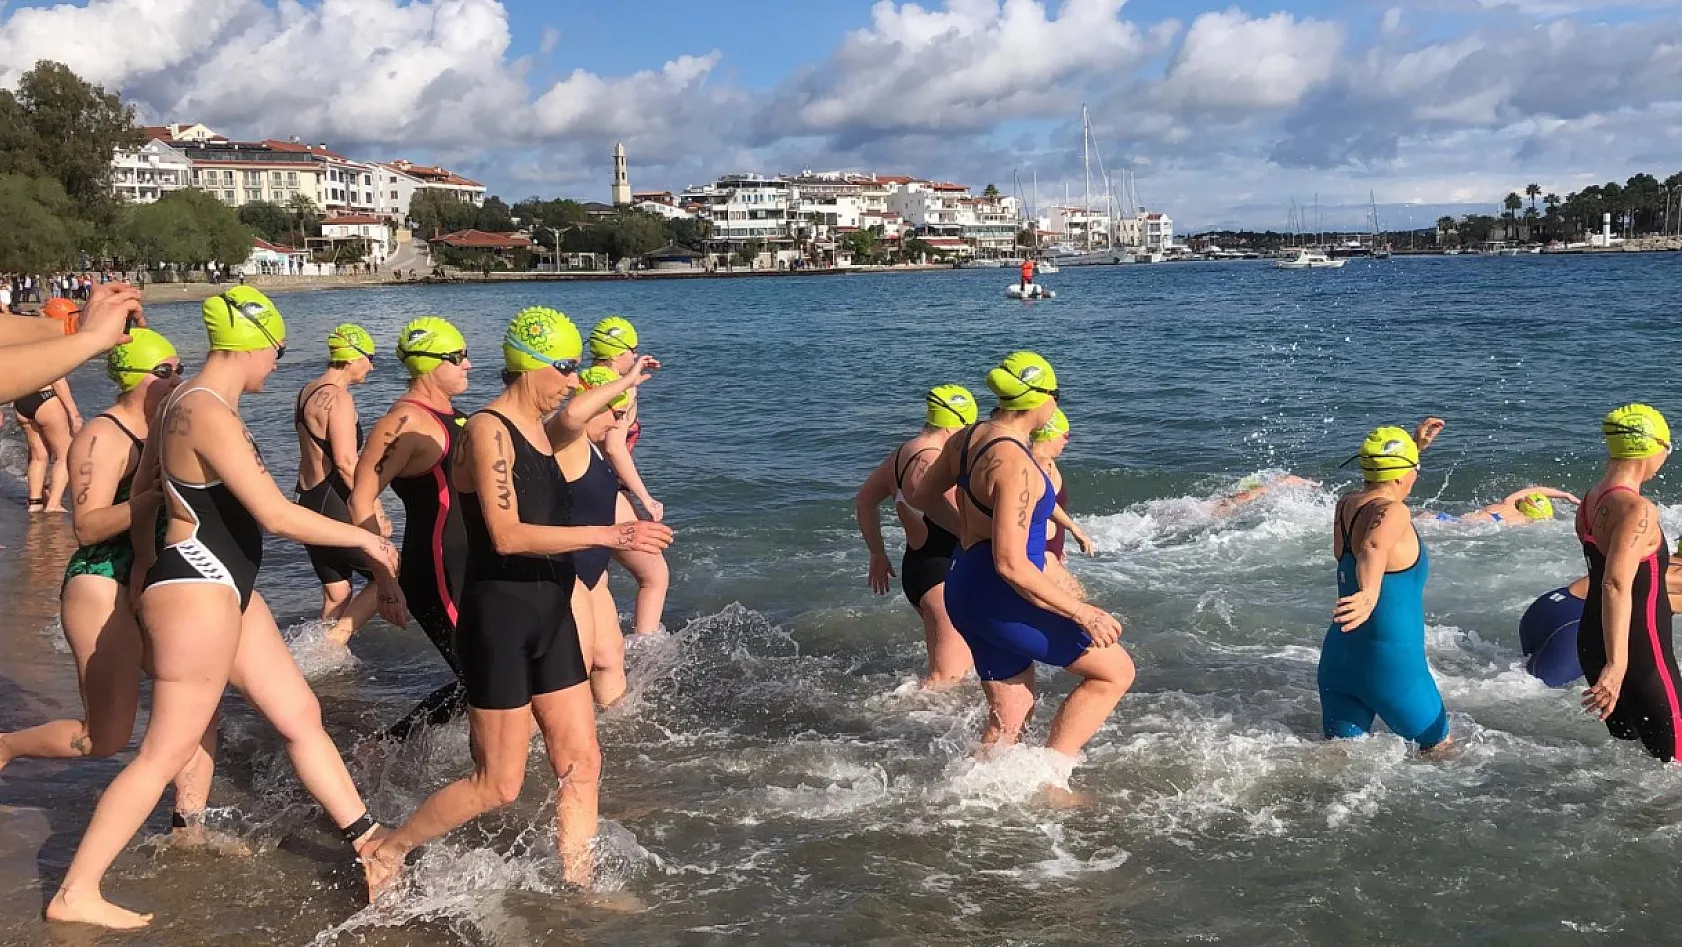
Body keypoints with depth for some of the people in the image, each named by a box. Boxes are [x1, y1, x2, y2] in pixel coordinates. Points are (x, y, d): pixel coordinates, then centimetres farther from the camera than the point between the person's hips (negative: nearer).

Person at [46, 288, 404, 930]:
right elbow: (278, 516, -25)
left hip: (226, 588, 10)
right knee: (166, 753, 0)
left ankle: (368, 841, 24)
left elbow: (142, 492, 22)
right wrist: (366, 539, -13)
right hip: (198, 591, -10)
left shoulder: (184, 402, 9)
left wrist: (145, 568, 33)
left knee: (301, 715, 14)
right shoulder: (209, 413, -22)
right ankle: (75, 895, 12)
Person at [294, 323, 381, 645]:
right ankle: (333, 640, -7)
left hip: (310, 505, 10)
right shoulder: (338, 397, -16)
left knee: (336, 595, 15)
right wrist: (374, 509, -17)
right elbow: (346, 463, -22)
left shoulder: (308, 392, 14)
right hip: (335, 508, -10)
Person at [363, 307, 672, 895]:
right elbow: (507, 535, -25)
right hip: (499, 618, -9)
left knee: (582, 763, 9)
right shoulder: (488, 430, -15)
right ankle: (387, 852, 19)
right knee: (498, 786, 1)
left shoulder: (535, 429, 12)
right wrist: (607, 535, -28)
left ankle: (579, 885, 19)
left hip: (548, 612, 9)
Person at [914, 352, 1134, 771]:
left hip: (967, 590, 9)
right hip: (1000, 599, -9)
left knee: (1009, 717, 18)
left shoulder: (967, 439, 4)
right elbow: (1011, 565, -28)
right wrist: (1081, 612, -22)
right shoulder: (1015, 463, -23)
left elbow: (920, 497, 21)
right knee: (1115, 670, 3)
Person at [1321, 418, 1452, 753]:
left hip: (1340, 656, 7)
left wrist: (1415, 445, 38)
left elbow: (1384, 477, 33)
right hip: (1390, 661, -7)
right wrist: (1370, 594, -57)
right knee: (1439, 750, 15)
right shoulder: (1392, 512, -16)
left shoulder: (1346, 504, 8)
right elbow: (1374, 549, -39)